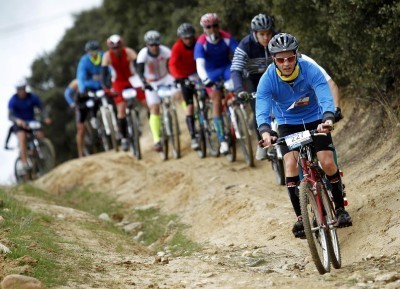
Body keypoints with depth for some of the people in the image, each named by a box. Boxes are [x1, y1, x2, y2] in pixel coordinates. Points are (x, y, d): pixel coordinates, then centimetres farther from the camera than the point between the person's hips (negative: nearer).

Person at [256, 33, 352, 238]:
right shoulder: (268, 79, -23)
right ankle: (300, 217, -8)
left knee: (328, 163, -13)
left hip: (314, 120, -1)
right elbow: (262, 109, -34)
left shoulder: (310, 70, -26)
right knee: (291, 165, -17)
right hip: (288, 124, 1)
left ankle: (340, 208, 8)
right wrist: (264, 131, -54)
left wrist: (328, 119, -58)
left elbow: (325, 98, -37)